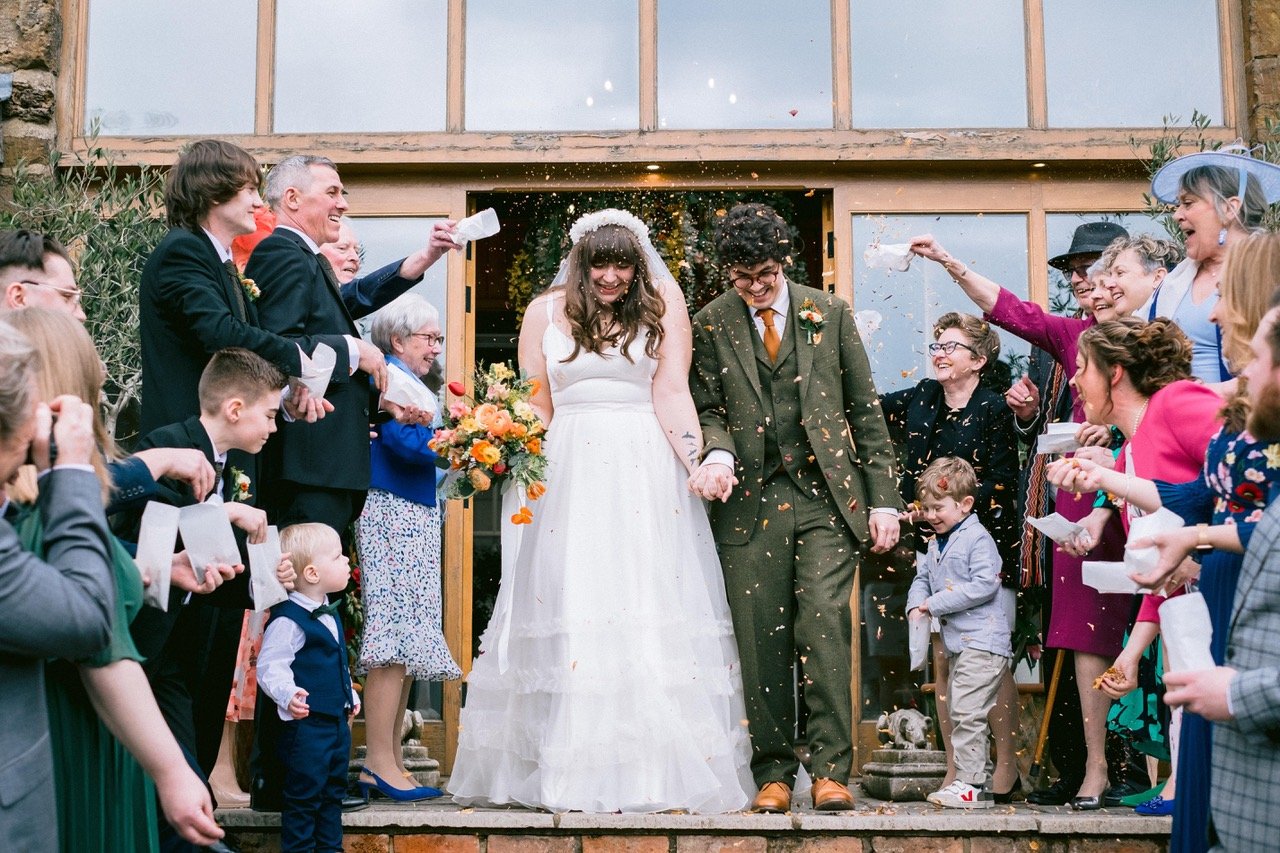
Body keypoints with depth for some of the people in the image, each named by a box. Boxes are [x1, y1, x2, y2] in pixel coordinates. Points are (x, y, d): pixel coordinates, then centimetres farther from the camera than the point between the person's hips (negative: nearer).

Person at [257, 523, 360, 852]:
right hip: (307, 722, -9)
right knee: (304, 795, -2)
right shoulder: (288, 620, -18)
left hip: (337, 720, 9)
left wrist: (349, 695, 27)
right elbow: (270, 666, -22)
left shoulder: (329, 614, 13)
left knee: (333, 792, 17)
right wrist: (288, 695, -36)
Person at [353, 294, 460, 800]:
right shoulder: (390, 375, -8)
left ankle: (390, 757, 13)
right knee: (396, 630, -10)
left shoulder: (406, 379, 22)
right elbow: (405, 441, -20)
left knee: (405, 637, 9)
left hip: (413, 514, 10)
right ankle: (379, 763, -8)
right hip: (393, 512, -10)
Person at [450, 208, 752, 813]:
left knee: (651, 614, -4)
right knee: (568, 608, -2)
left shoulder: (662, 305, 6)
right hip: (567, 474, 2)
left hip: (647, 474, -1)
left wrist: (699, 460, -16)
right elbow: (534, 404, 10)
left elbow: (671, 391, -3)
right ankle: (567, 773, 3)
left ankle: (657, 772, 1)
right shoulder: (546, 311, 11)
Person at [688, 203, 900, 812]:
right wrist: (718, 452, -14)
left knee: (824, 628, -10)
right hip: (750, 503, 1)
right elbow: (708, 409, 11)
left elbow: (865, 409, 9)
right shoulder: (710, 325, 8)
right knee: (761, 642, 0)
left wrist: (883, 498, 4)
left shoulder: (830, 314, 8)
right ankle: (773, 773, 10)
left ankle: (831, 771, -1)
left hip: (826, 495, 0)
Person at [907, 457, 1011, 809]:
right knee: (959, 712, 14)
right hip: (958, 642, 10)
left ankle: (970, 783, -10)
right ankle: (972, 781, 21)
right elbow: (922, 578, 22)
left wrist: (936, 603, -18)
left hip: (982, 641, -10)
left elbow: (985, 585, -21)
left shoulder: (977, 538, -11)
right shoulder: (935, 545, 16)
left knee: (967, 712, -14)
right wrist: (916, 605, -1)